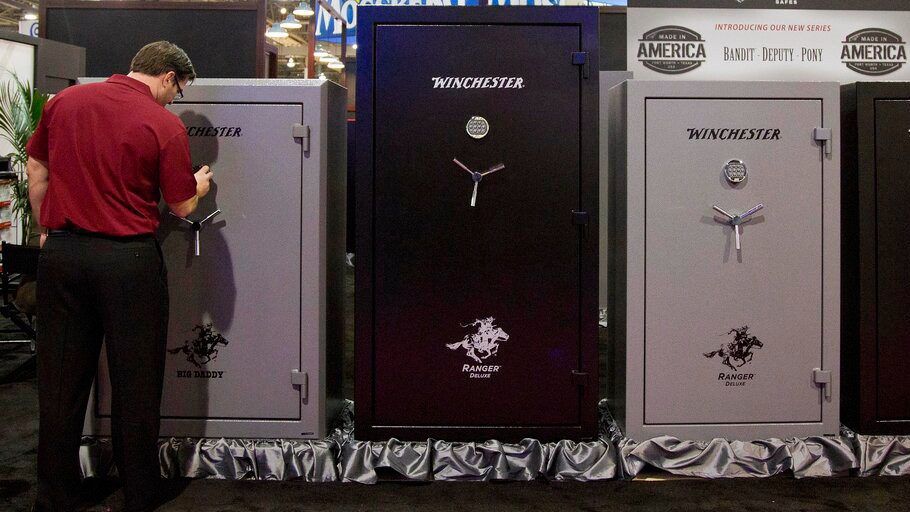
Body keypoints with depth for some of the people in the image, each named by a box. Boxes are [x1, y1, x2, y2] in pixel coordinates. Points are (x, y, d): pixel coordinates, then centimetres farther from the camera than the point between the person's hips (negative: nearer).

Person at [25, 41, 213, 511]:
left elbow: (36, 172, 10)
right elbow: (181, 207, -3)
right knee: (134, 383, 8)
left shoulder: (64, 101, 6)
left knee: (61, 380, 12)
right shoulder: (165, 124, -8)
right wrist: (199, 185, 18)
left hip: (61, 253, 5)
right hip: (129, 257, -4)